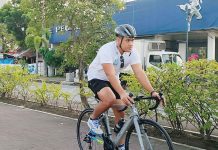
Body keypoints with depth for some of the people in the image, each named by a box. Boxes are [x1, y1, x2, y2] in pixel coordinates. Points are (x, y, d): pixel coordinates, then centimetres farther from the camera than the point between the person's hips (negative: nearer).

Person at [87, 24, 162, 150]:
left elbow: (139, 73, -22)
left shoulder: (132, 52, -14)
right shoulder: (107, 50, -31)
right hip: (97, 78, -6)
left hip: (113, 80, 6)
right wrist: (122, 93, -54)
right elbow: (110, 74, -41)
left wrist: (152, 92, -35)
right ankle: (93, 120, -5)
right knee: (110, 99, -35)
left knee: (120, 112, 0)